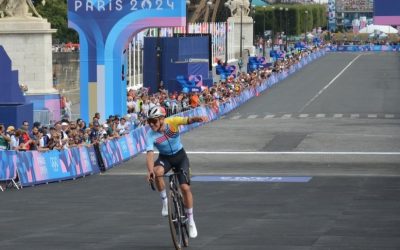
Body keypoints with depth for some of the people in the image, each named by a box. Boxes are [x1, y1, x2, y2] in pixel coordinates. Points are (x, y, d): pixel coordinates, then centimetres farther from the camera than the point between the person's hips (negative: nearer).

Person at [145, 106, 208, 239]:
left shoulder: (172, 122, -23)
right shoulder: (151, 135, -24)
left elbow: (187, 120, -33)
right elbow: (150, 154, -32)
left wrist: (198, 118, -56)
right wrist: (150, 170, -50)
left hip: (180, 156, 0)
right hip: (165, 158, 0)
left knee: (185, 187, -11)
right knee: (157, 172, -35)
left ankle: (191, 222, 5)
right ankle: (165, 201, -12)